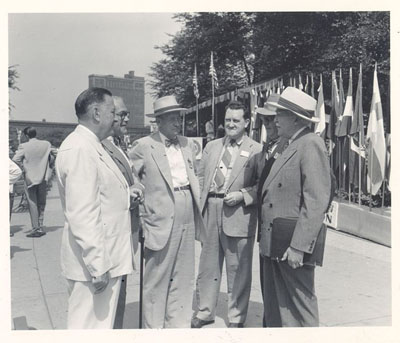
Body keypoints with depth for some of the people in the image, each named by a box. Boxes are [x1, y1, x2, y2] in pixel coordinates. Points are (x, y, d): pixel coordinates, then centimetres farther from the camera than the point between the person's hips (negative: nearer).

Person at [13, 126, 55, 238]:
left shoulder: (23, 146, -10)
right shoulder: (47, 144, -1)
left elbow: (15, 159, -18)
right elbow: (51, 158, 6)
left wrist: (23, 168, -4)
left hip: (30, 178, -3)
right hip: (43, 178, 3)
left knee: (32, 203, 3)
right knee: (41, 203, 12)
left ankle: (35, 228, 2)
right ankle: (40, 227, 15)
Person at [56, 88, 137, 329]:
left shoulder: (91, 146, 12)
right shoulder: (79, 149, -19)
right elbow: (82, 214, -23)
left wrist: (125, 195, 9)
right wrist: (97, 266, -22)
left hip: (106, 258, 10)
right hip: (95, 263, -10)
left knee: (103, 321, 20)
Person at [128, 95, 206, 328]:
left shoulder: (187, 144, 11)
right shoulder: (143, 146, -7)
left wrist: (197, 200, 12)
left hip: (187, 220, 6)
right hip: (161, 221, -6)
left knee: (183, 278, 15)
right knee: (157, 280, 6)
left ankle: (179, 325, 30)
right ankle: (153, 328, 22)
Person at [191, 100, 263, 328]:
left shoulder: (257, 150, -2)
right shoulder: (212, 146, 14)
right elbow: (201, 176, 15)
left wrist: (242, 195, -19)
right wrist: (200, 203, 2)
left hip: (238, 214, -4)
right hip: (210, 211, 5)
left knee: (238, 269, 6)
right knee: (208, 265, 15)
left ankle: (236, 318, 24)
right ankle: (204, 312, 31)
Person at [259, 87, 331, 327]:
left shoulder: (311, 145, -13)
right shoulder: (291, 146, 16)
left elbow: (316, 201, -20)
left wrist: (299, 246, -22)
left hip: (293, 244, -9)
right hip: (275, 244, 9)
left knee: (300, 309, 5)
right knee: (275, 307, 17)